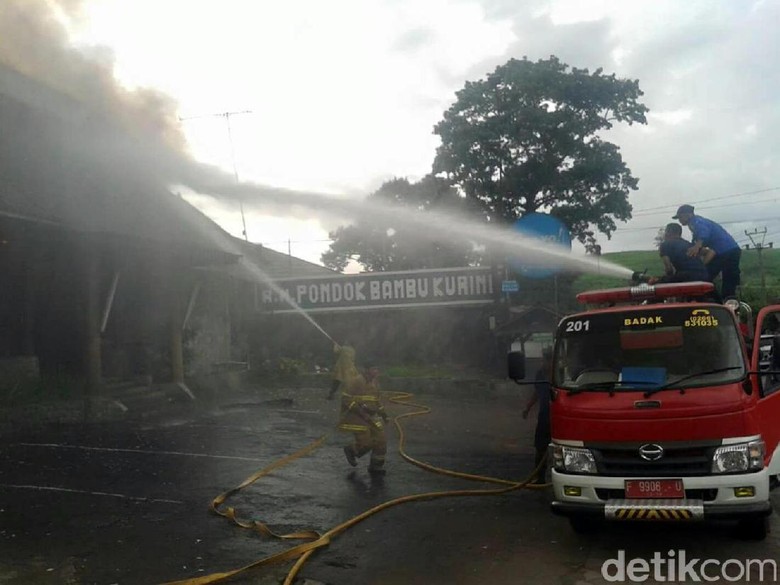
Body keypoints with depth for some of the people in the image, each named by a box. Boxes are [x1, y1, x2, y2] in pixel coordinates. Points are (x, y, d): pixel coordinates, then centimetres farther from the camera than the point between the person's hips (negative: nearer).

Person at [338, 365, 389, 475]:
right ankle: (350, 451, 22)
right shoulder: (355, 382, -16)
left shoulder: (375, 381, 11)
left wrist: (382, 412, 14)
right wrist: (360, 409, -24)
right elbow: (346, 399, -17)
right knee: (365, 442, -11)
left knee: (381, 440, 0)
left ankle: (376, 466, 15)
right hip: (357, 417, -8)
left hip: (372, 417, 8)